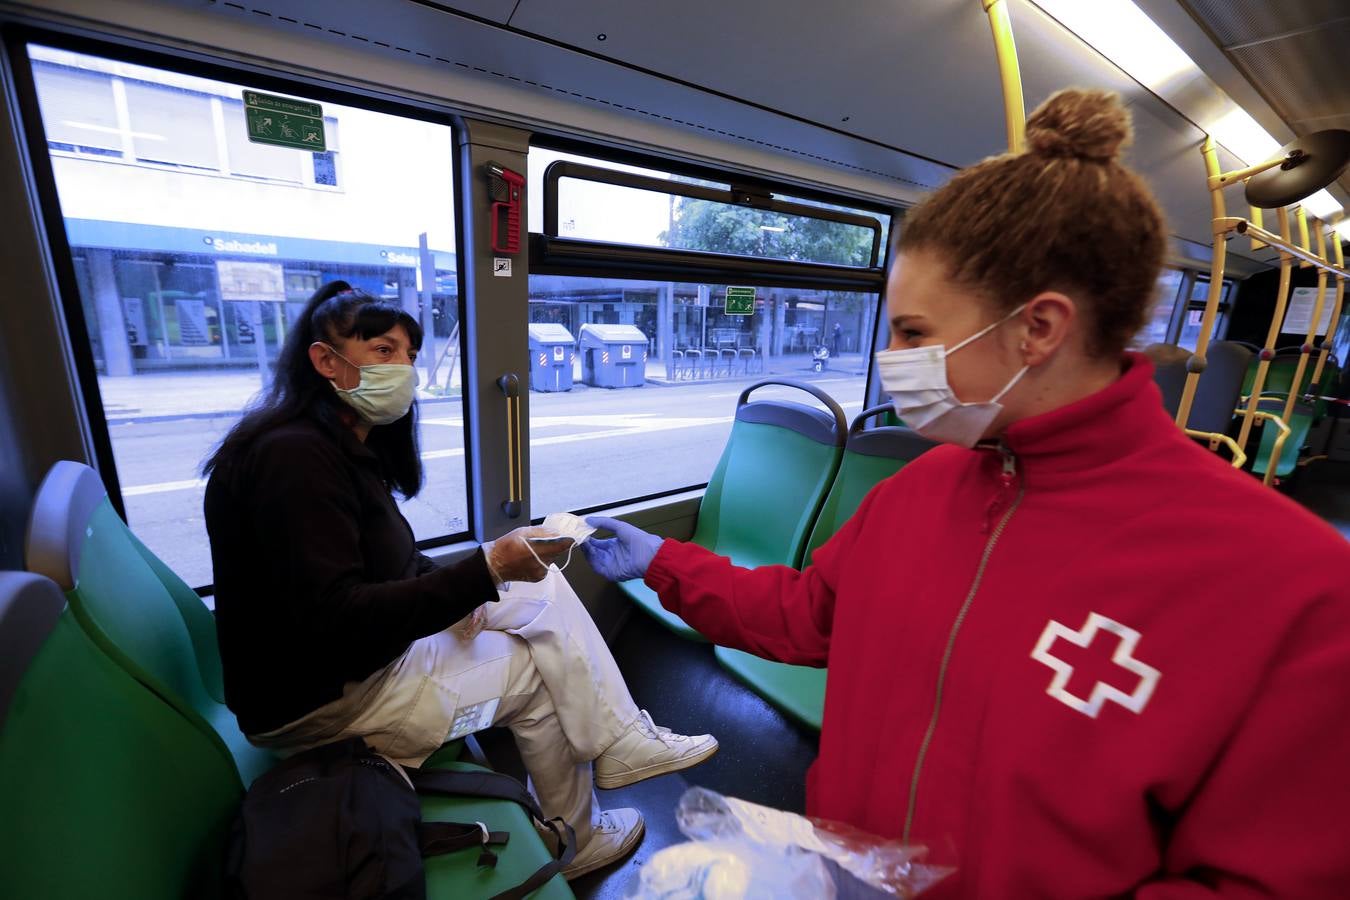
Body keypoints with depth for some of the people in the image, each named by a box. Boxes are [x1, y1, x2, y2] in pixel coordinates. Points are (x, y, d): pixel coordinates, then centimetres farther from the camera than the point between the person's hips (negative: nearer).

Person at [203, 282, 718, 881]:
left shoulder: (352, 445, 5)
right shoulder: (294, 458, -26)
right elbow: (333, 620, -32)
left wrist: (452, 590, -7)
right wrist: (485, 570, -35)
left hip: (366, 644, 8)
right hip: (313, 696, -8)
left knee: (542, 589, -4)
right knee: (533, 671, -6)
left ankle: (622, 742, 2)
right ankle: (573, 843, 18)